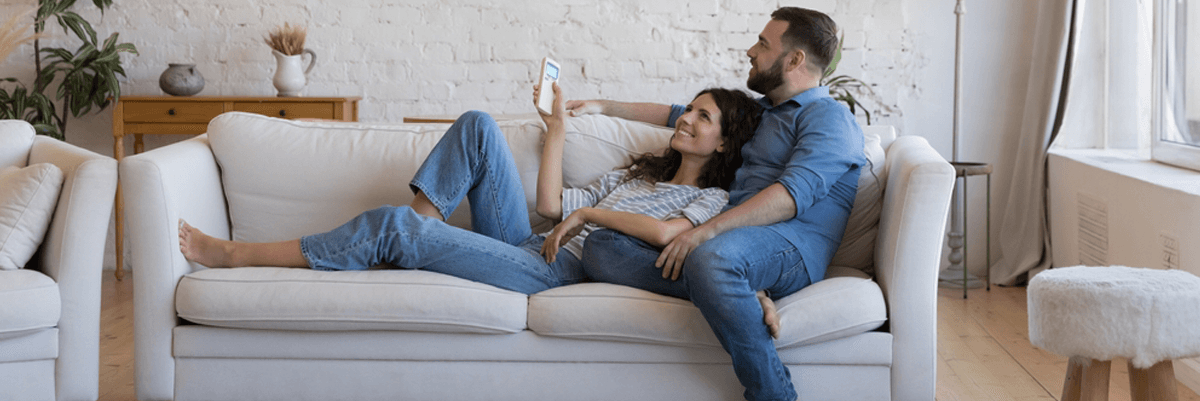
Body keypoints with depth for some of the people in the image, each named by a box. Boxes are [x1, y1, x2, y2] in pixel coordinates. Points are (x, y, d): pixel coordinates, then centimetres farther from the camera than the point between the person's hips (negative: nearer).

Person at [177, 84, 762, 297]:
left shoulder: (712, 198, 3)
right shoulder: (638, 172, 27)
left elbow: (664, 232, -22)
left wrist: (588, 213, -10)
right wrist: (557, 127, 20)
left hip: (557, 272, -8)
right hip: (525, 248, 8)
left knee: (392, 225, -19)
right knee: (477, 125, -3)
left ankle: (234, 256, -11)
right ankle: (421, 230, -7)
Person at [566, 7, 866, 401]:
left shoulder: (830, 116, 0)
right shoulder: (758, 111, 30)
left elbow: (794, 195, -17)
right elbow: (679, 115, 41)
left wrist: (707, 231, -25)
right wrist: (603, 106, 38)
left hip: (789, 248, -8)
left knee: (711, 258, -43)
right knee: (601, 247, -13)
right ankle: (737, 292, -27)